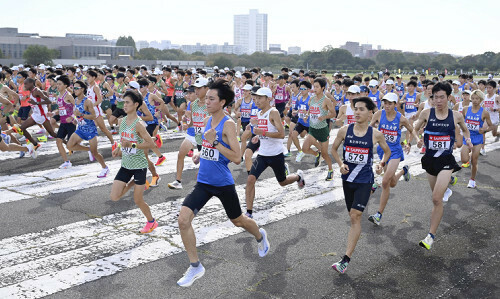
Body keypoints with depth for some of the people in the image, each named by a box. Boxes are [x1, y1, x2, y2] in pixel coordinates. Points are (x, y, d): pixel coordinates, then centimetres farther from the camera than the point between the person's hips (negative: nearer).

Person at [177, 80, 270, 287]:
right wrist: (200, 153, 7)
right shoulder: (207, 121, 5)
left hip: (223, 183, -6)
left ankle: (260, 236, 51)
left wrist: (214, 142, -28)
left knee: (238, 221, 15)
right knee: (183, 219, -11)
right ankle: (195, 267, 4)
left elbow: (237, 158, -22)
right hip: (203, 182, 6)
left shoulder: (228, 124, -16)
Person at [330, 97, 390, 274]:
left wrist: (382, 163, -7)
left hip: (365, 181, -3)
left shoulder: (375, 134, -5)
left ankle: (346, 259, -10)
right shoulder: (345, 131, -2)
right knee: (353, 216, 13)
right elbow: (334, 149, 11)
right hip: (348, 178, 3)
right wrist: (340, 164, -5)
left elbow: (387, 151, 12)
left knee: (355, 216, -11)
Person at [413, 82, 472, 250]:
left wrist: (468, 139, -2)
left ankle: (431, 235, -7)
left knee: (436, 198, -14)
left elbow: (465, 129, 18)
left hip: (446, 161, -3)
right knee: (436, 196, 19)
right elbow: (415, 130, 8)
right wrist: (418, 140, -13)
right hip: (430, 159, 3)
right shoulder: (427, 113, -3)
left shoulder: (456, 116, -2)